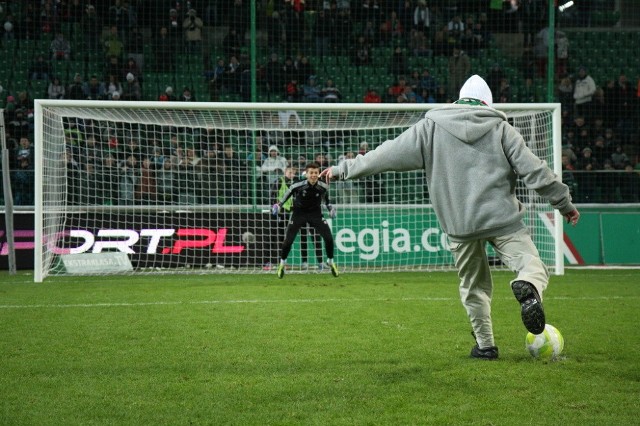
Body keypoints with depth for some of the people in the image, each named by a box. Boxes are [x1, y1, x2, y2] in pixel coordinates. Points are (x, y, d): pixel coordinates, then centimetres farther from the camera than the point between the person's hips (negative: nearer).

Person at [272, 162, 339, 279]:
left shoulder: (323, 187, -15)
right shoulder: (298, 186, -23)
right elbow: (287, 194, -4)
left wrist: (330, 208, -3)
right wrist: (278, 205, -12)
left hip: (315, 213, 2)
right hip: (298, 213, -2)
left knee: (328, 237, -12)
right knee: (288, 240, -7)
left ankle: (330, 262, 13)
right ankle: (282, 263, 19)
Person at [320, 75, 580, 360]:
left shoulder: (430, 128, 7)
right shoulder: (500, 128, 7)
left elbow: (389, 155, 7)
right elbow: (534, 170, 4)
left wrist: (342, 170, 16)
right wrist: (564, 203, 14)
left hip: (459, 224, 2)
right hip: (502, 218, -2)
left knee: (474, 286, 17)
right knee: (534, 266, -3)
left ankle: (485, 344, 15)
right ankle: (528, 288, -37)